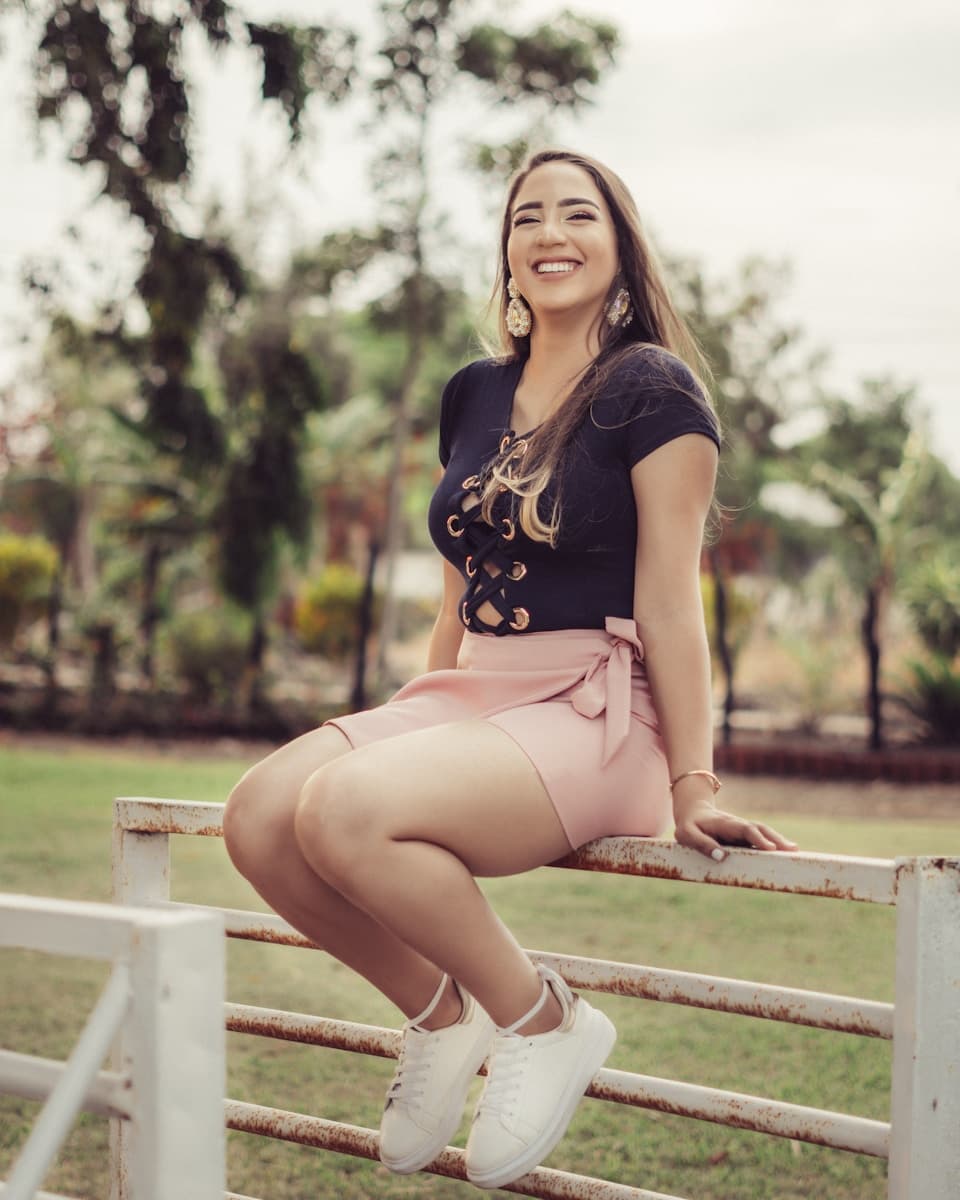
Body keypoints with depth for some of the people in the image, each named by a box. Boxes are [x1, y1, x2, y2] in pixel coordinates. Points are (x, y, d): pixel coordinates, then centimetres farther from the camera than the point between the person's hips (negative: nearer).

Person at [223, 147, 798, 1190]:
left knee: (347, 811, -32)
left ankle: (544, 1024, -10)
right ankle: (440, 1015, 4)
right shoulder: (474, 396, 16)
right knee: (258, 817, -19)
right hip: (469, 693, 7)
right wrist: (419, 734, 25)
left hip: (595, 712, -7)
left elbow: (670, 603, -8)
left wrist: (693, 787, -10)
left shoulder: (653, 391, -4)